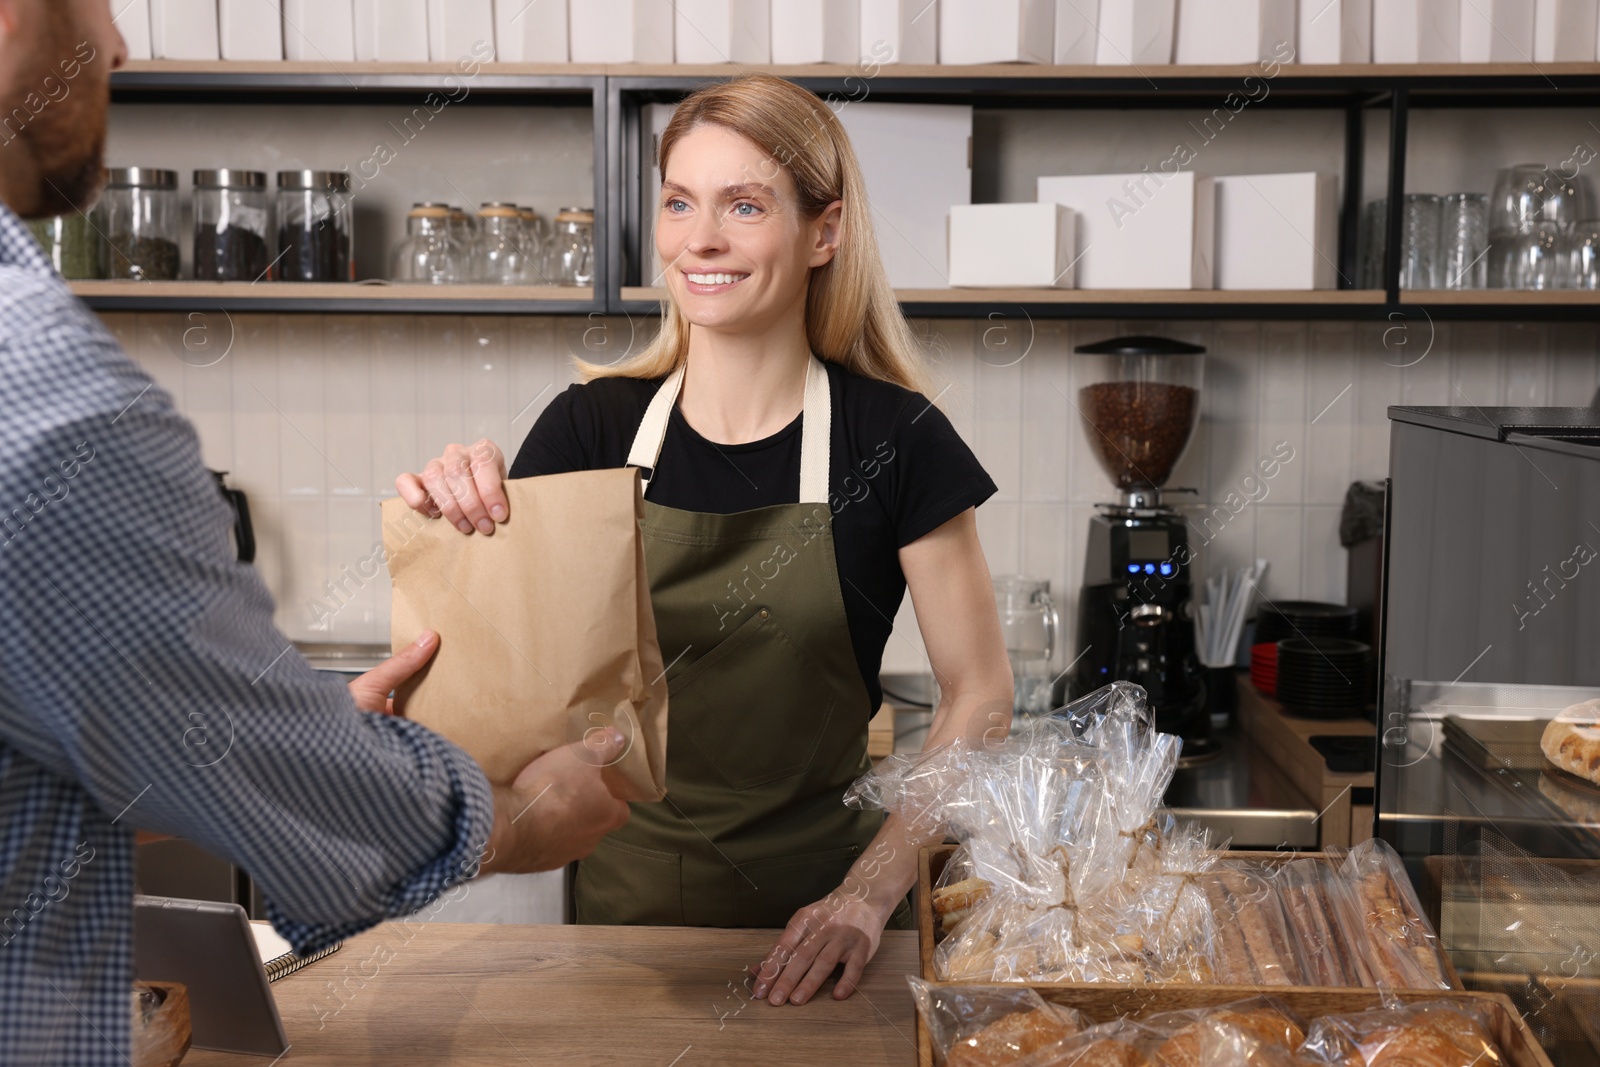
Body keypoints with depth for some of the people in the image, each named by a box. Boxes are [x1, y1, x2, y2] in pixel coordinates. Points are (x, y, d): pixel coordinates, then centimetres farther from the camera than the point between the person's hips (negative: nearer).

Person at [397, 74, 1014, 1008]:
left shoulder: (893, 439, -11)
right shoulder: (591, 426, -5)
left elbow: (980, 697, -7)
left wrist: (872, 892, -15)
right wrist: (458, 516, -26)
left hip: (815, 907, -1)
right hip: (629, 895, 2)